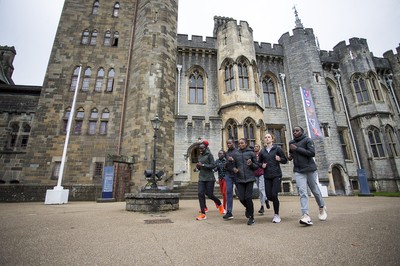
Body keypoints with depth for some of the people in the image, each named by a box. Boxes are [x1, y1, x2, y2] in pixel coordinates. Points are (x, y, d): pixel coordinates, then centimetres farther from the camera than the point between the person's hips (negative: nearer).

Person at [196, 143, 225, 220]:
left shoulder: (209, 155, -5)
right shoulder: (200, 156, 15)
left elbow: (213, 165, -14)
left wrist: (203, 165, -20)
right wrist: (198, 167, 1)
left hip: (209, 178, -6)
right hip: (201, 178, 6)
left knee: (210, 195, -1)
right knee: (200, 193, -7)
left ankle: (220, 205, 31)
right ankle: (203, 214, 0)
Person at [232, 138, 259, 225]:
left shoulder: (251, 153, 3)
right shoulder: (235, 154, 8)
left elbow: (257, 166, 6)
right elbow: (233, 165, 15)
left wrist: (251, 164, -14)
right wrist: (234, 169, -7)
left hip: (249, 178, -2)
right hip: (239, 179, 2)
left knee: (248, 198, -4)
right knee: (242, 198, 1)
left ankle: (251, 217, 16)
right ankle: (248, 208, 35)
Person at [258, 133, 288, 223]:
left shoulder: (277, 148, -1)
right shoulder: (262, 151, 7)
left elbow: (285, 160, 2)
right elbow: (259, 162, 16)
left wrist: (280, 159, -19)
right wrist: (262, 165, -6)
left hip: (276, 175, -3)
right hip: (267, 176, 3)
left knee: (274, 195, -10)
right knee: (269, 196, 3)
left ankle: (276, 215, 9)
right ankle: (276, 203, 39)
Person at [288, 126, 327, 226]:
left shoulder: (308, 140, -3)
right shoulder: (291, 142, 13)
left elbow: (312, 153, -16)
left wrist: (297, 148, -18)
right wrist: (290, 156, 5)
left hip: (310, 169, -3)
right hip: (298, 171, 3)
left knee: (315, 190, 11)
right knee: (302, 192, -11)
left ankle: (322, 208, 37)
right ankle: (306, 215, -17)